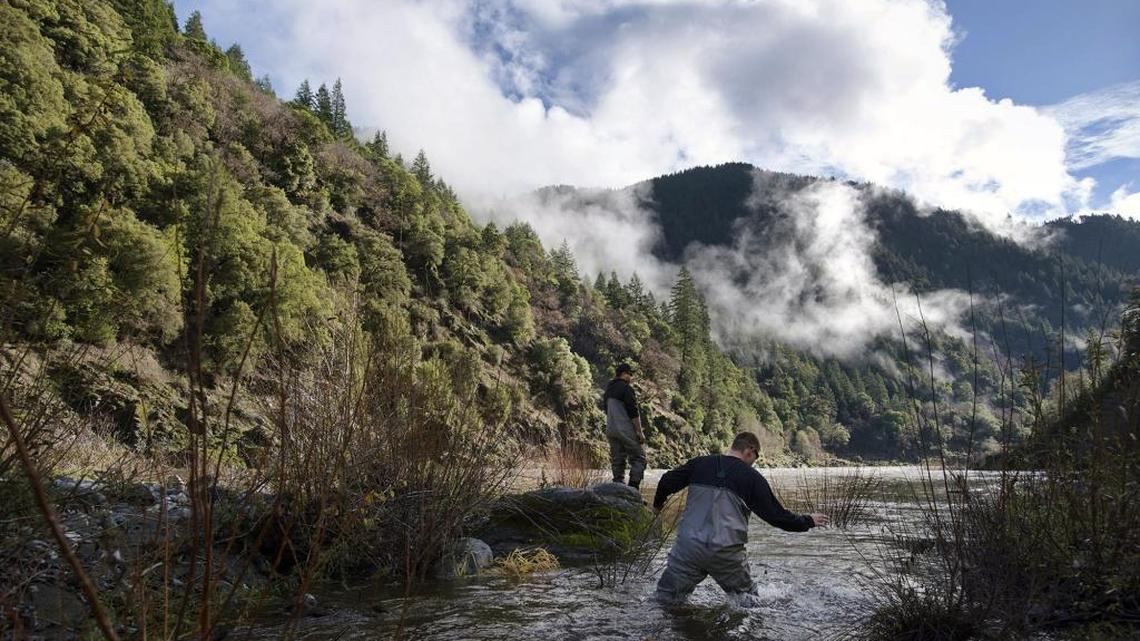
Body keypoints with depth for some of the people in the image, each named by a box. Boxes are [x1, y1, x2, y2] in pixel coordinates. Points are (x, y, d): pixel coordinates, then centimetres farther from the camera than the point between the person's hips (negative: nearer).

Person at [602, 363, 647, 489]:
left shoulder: (608, 389, 15)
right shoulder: (626, 388, -12)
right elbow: (633, 413, -16)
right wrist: (639, 432, -12)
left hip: (611, 430, 8)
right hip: (626, 431, -8)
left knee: (617, 460, 11)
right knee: (639, 458, -1)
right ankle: (633, 488, -10)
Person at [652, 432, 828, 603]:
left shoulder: (700, 463, 8)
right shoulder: (752, 478, 1)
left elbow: (667, 482, 11)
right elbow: (777, 515, 2)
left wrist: (658, 503, 31)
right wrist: (808, 521, 18)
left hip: (688, 546, 1)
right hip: (727, 553, -1)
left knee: (666, 599, 8)